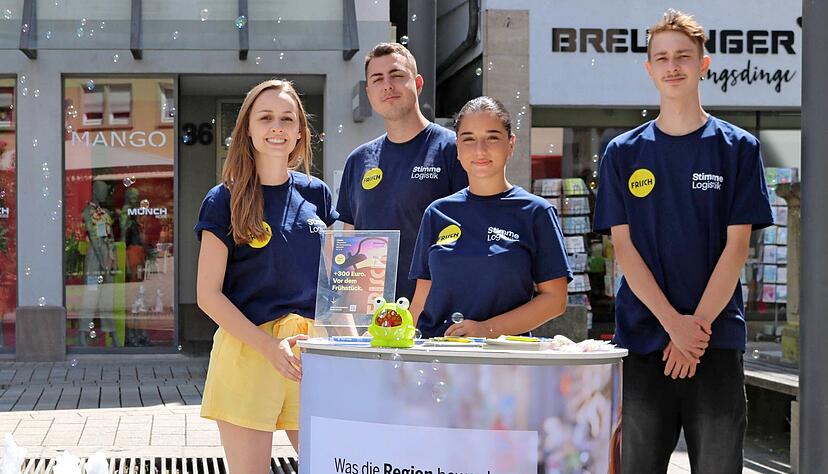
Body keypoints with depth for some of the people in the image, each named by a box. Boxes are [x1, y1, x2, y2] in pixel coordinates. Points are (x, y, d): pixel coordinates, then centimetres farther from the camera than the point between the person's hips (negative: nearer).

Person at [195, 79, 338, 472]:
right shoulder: (225, 200, -2)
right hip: (247, 349, -3)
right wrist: (270, 347, -17)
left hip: (312, 351, 4)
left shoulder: (316, 194, 10)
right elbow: (208, 295, -6)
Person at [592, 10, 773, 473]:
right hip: (642, 338, 1)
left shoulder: (737, 148, 4)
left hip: (717, 339, -1)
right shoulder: (624, 152, 7)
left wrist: (699, 325, -10)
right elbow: (624, 247, 1)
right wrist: (674, 323, -10)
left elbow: (737, 245, -1)